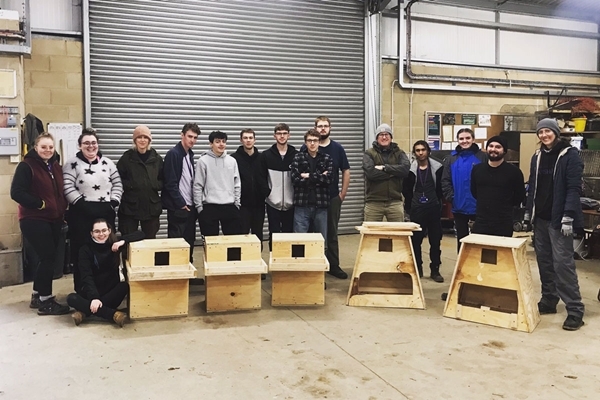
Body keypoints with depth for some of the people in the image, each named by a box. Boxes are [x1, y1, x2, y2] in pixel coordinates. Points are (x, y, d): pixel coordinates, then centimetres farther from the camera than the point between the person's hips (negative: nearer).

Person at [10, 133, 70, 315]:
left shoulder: (56, 166, 12)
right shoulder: (26, 166, -9)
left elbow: (61, 191, 20)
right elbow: (16, 192, -18)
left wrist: (62, 208, 4)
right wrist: (40, 204, -18)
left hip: (54, 219, 8)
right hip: (34, 220, -7)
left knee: (48, 258, 13)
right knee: (48, 258, -8)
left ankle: (37, 296, 27)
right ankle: (45, 301, 4)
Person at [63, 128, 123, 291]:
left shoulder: (108, 162, 11)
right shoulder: (72, 164, 0)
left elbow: (117, 184, 11)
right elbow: (68, 188, -8)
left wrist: (113, 202, -1)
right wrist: (83, 204, -14)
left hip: (106, 212, 4)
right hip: (82, 213, -3)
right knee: (81, 252, 0)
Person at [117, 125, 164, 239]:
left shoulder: (157, 158, 5)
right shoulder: (127, 157, 0)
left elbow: (163, 181, 7)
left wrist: (154, 185, -10)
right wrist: (130, 185, -16)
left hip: (152, 207, 2)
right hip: (130, 207, -2)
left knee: (150, 240, 11)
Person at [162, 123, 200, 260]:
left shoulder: (190, 155, 13)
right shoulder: (173, 154, -11)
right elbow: (170, 183, -16)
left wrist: (194, 202, 8)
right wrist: (181, 203, -15)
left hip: (190, 206, 8)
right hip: (178, 207, -7)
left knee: (190, 241, 11)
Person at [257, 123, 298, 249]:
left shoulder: (296, 155, 2)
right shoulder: (266, 155, 0)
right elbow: (261, 178, -1)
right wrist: (268, 194, -9)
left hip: (291, 203, 1)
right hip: (273, 203, -1)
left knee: (289, 234, 9)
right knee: (274, 235, 4)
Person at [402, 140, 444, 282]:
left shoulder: (437, 167, 0)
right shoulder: (410, 169, 0)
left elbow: (441, 188, 4)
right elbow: (406, 190, 2)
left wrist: (438, 203, 1)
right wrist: (409, 206, -1)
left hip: (434, 208, 0)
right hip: (417, 209, 0)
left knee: (435, 241, 5)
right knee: (416, 241, 5)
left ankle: (435, 270, 15)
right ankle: (417, 269, 18)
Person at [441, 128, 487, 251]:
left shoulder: (482, 157, -2)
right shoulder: (451, 158, 4)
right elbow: (445, 181, 2)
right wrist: (451, 197, -8)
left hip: (478, 206, -2)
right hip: (459, 206, 2)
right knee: (461, 238, 14)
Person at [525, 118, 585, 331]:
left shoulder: (570, 155, -7)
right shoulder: (537, 156, 11)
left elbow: (574, 188, -13)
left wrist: (568, 217, -19)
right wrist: (528, 213, 13)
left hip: (559, 219, -6)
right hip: (540, 218, 6)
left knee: (562, 262, -7)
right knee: (544, 261, 10)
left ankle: (575, 310, 1)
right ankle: (548, 301, 22)